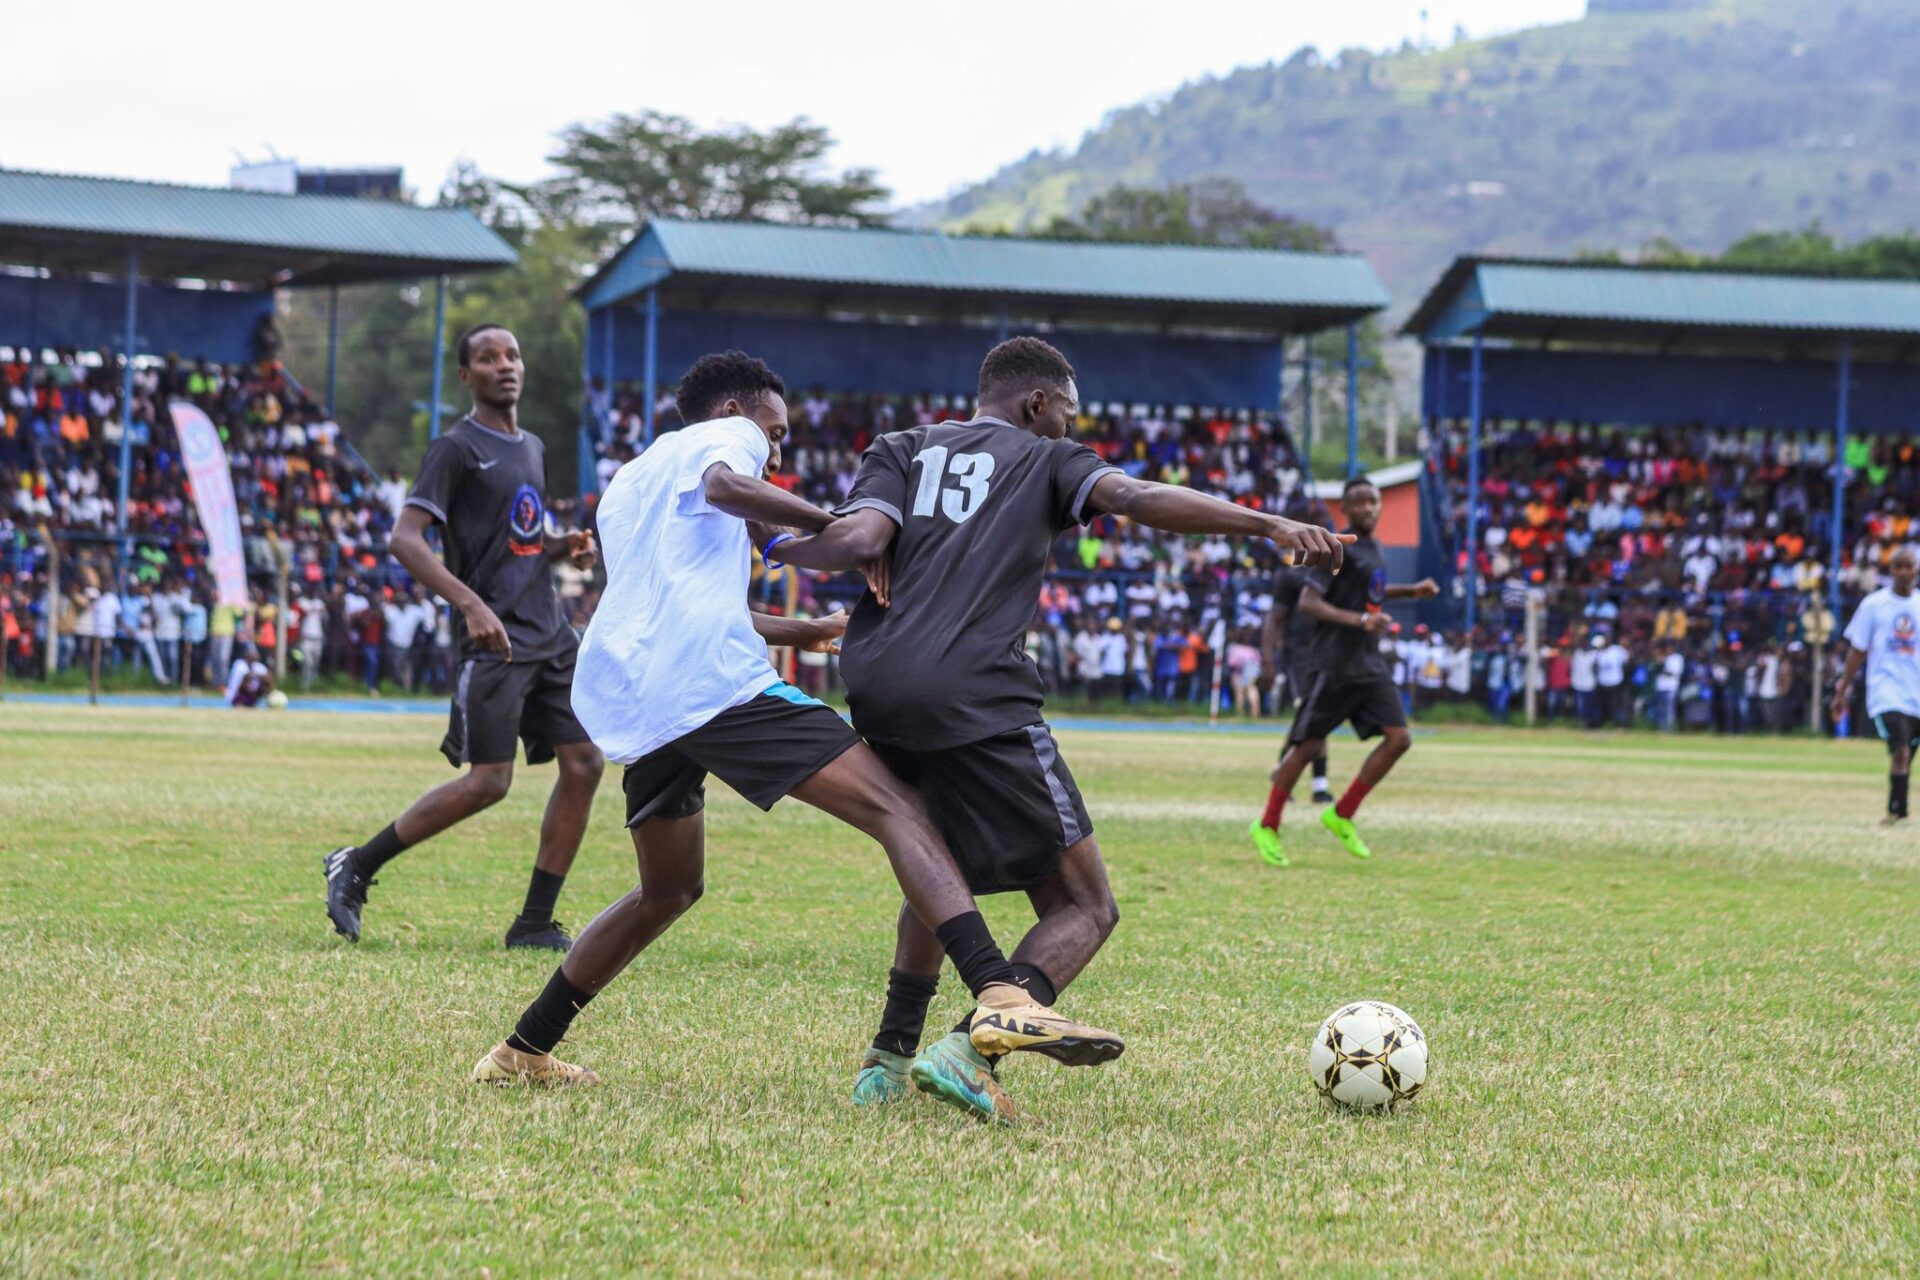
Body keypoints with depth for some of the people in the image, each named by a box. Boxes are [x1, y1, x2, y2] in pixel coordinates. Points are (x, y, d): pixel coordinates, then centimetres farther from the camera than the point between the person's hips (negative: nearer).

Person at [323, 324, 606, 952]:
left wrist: (563, 545, 8)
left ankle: (535, 923, 5)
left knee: (584, 764, -1)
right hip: (495, 639, -8)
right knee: (488, 780, -12)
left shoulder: (533, 449, 18)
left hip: (551, 634, 8)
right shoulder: (456, 448, -6)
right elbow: (405, 538, -15)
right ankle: (357, 866, 3)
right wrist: (471, 603, -27)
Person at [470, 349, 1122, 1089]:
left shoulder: (625, 487, 36)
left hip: (624, 700, 8)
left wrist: (824, 630, 43)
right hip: (714, 680, -8)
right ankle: (1000, 999, -35)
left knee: (668, 891, 27)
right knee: (897, 811, -15)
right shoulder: (726, 434, 14)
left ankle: (521, 1052, 28)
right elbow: (725, 486, -12)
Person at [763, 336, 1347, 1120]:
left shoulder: (900, 451, 22)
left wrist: (774, 547, 18)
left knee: (940, 873, 32)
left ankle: (889, 1060, 26)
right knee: (1084, 908, 2)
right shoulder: (1047, 461, 16)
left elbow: (861, 541, 4)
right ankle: (970, 1049, -20)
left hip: (875, 694, 5)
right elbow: (1140, 499, -3)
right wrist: (1269, 526, -7)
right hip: (977, 699, -5)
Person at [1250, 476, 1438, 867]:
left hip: (1370, 663, 8)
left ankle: (1342, 816, 8)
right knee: (1308, 744, -3)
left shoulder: (1372, 548, 15)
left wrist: (1411, 592, 24)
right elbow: (1308, 601, -20)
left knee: (1399, 738, -2)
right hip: (1335, 664, -8)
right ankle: (1267, 827, 10)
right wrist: (1357, 620, -29)